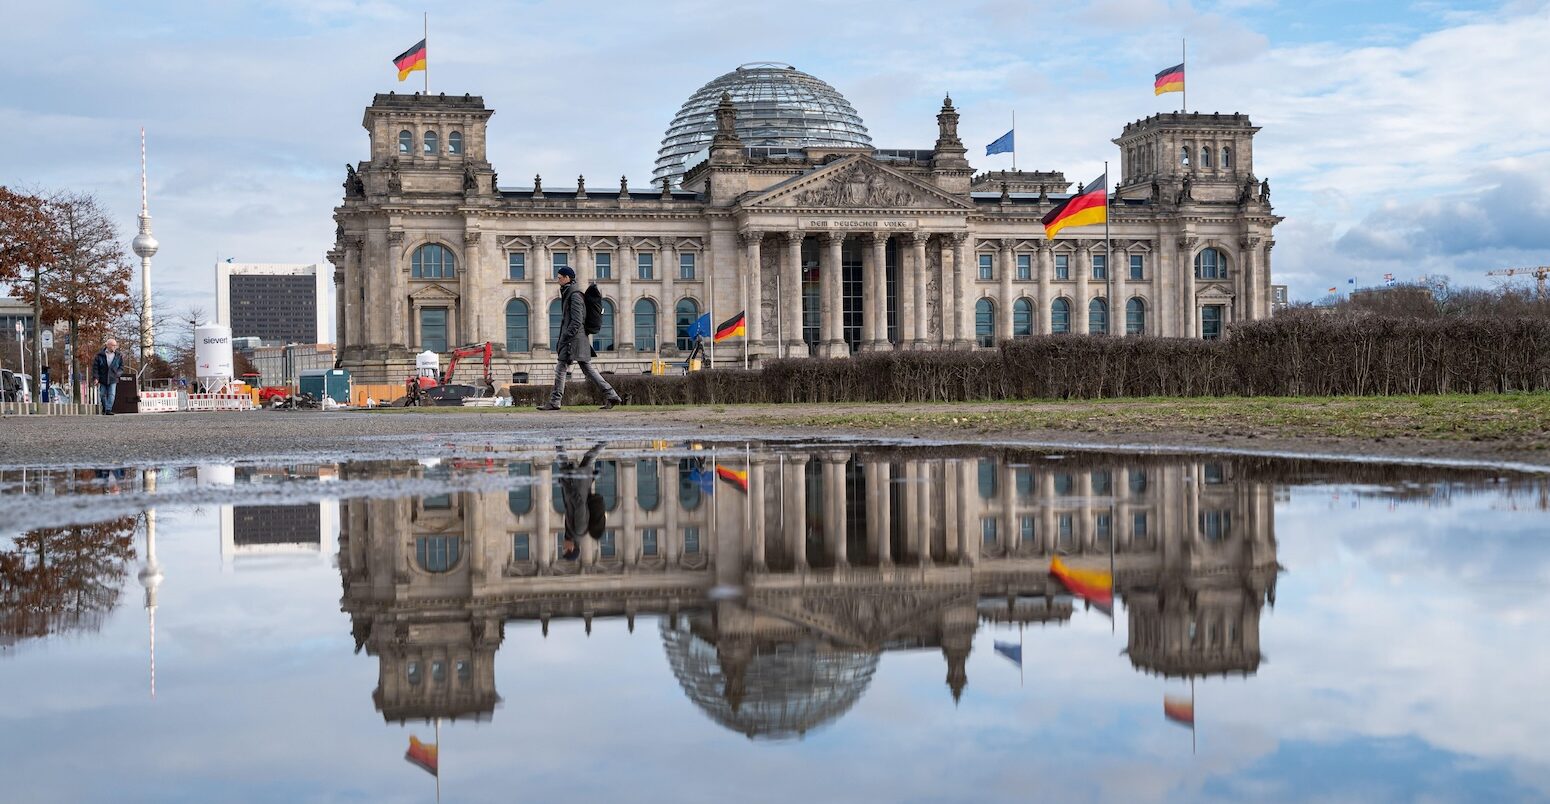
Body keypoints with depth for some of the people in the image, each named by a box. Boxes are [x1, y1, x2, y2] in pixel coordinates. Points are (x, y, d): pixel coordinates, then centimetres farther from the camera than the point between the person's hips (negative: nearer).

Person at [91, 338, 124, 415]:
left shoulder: (118, 356, 2)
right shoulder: (100, 355, -4)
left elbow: (121, 367, 10)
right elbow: (95, 367, -3)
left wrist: (117, 373, -8)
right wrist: (95, 377, -10)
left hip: (112, 380, 0)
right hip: (102, 379, 0)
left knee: (111, 395, -10)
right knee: (103, 395, 9)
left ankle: (108, 410, -11)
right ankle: (104, 409, 26)